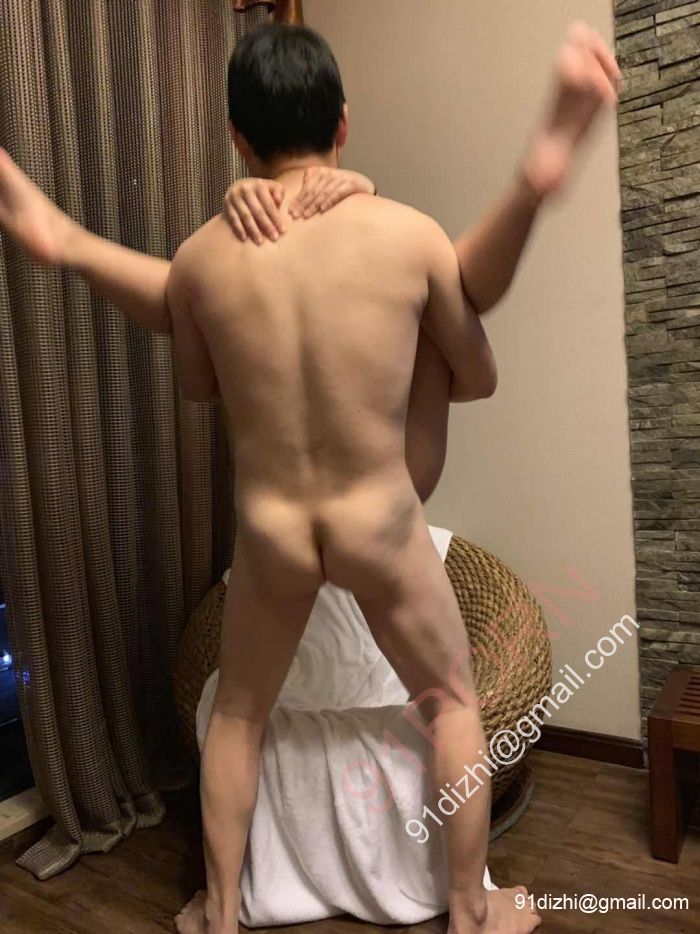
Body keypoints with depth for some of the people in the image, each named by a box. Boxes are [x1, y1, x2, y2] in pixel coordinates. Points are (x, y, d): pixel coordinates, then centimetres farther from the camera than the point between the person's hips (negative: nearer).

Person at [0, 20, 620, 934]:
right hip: (380, 525, -1)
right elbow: (479, 379, 1)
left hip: (269, 531, 2)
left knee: (237, 715, 26)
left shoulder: (199, 259, -6)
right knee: (453, 703, 23)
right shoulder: (412, 235, -10)